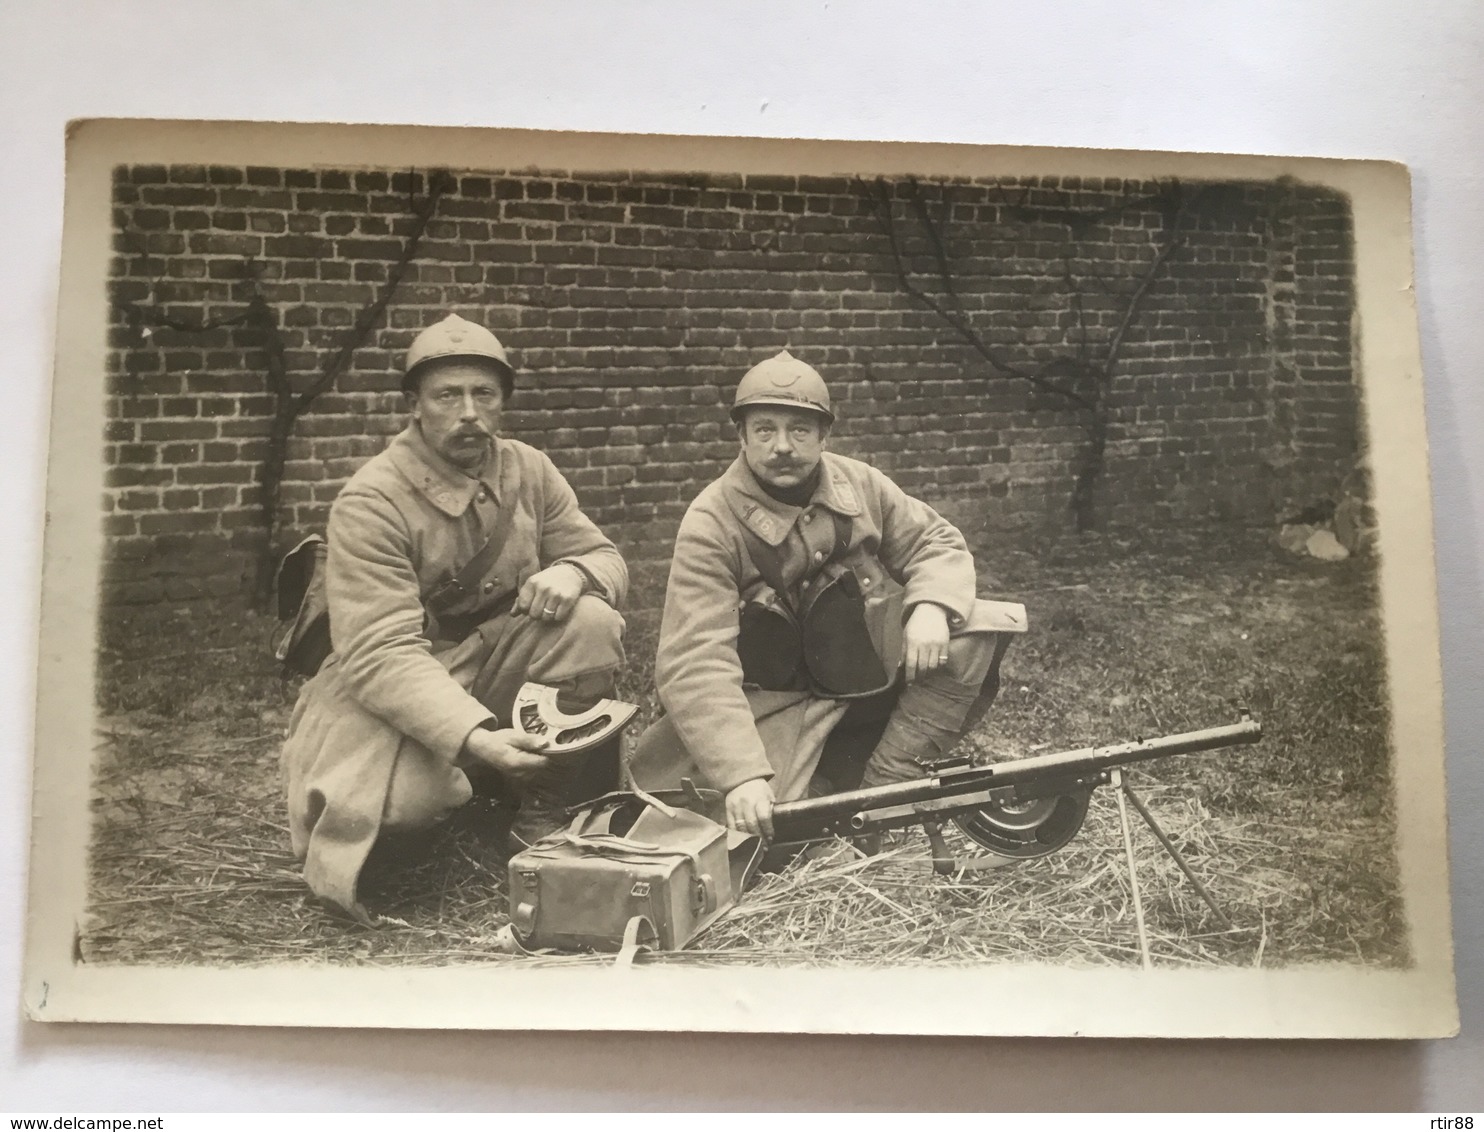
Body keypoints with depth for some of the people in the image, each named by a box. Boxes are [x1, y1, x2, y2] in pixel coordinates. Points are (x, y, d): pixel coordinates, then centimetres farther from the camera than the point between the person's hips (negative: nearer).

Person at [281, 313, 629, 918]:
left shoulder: (528, 470, -1)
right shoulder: (371, 501, -19)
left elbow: (604, 557, 5)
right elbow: (379, 655, -28)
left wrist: (571, 573, -23)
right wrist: (474, 737, -43)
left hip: (499, 659, 5)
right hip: (393, 692, -5)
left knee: (592, 624, -22)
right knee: (407, 796, -35)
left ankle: (540, 809, -3)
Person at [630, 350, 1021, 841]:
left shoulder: (860, 484, -5)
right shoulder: (711, 525, -21)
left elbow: (936, 542, 6)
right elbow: (695, 663, -29)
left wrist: (930, 606, -19)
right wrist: (742, 775, -41)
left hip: (870, 669, 5)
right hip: (776, 702, -5)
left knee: (973, 634, -15)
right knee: (745, 832, -27)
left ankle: (882, 789, -10)